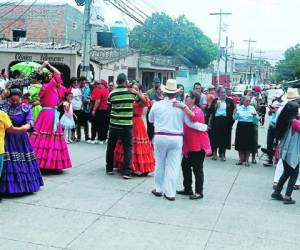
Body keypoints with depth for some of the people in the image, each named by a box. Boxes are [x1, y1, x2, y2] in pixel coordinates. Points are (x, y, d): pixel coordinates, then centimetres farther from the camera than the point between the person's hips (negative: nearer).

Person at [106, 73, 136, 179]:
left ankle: (109, 169, 24)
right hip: (127, 125, -1)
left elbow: (109, 108, 3)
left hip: (114, 125, 1)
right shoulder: (132, 92, -3)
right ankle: (126, 172, -4)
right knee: (128, 148, 3)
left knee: (111, 147, 16)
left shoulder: (112, 93, -3)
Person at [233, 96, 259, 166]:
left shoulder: (252, 108, 4)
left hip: (249, 127, 0)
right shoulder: (239, 108, 4)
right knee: (240, 143, 4)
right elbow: (235, 118, -1)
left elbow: (256, 119, 2)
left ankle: (246, 160, 12)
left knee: (248, 144, 2)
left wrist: (255, 115, -18)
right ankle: (241, 159, 16)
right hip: (240, 127, 1)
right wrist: (235, 113, -18)